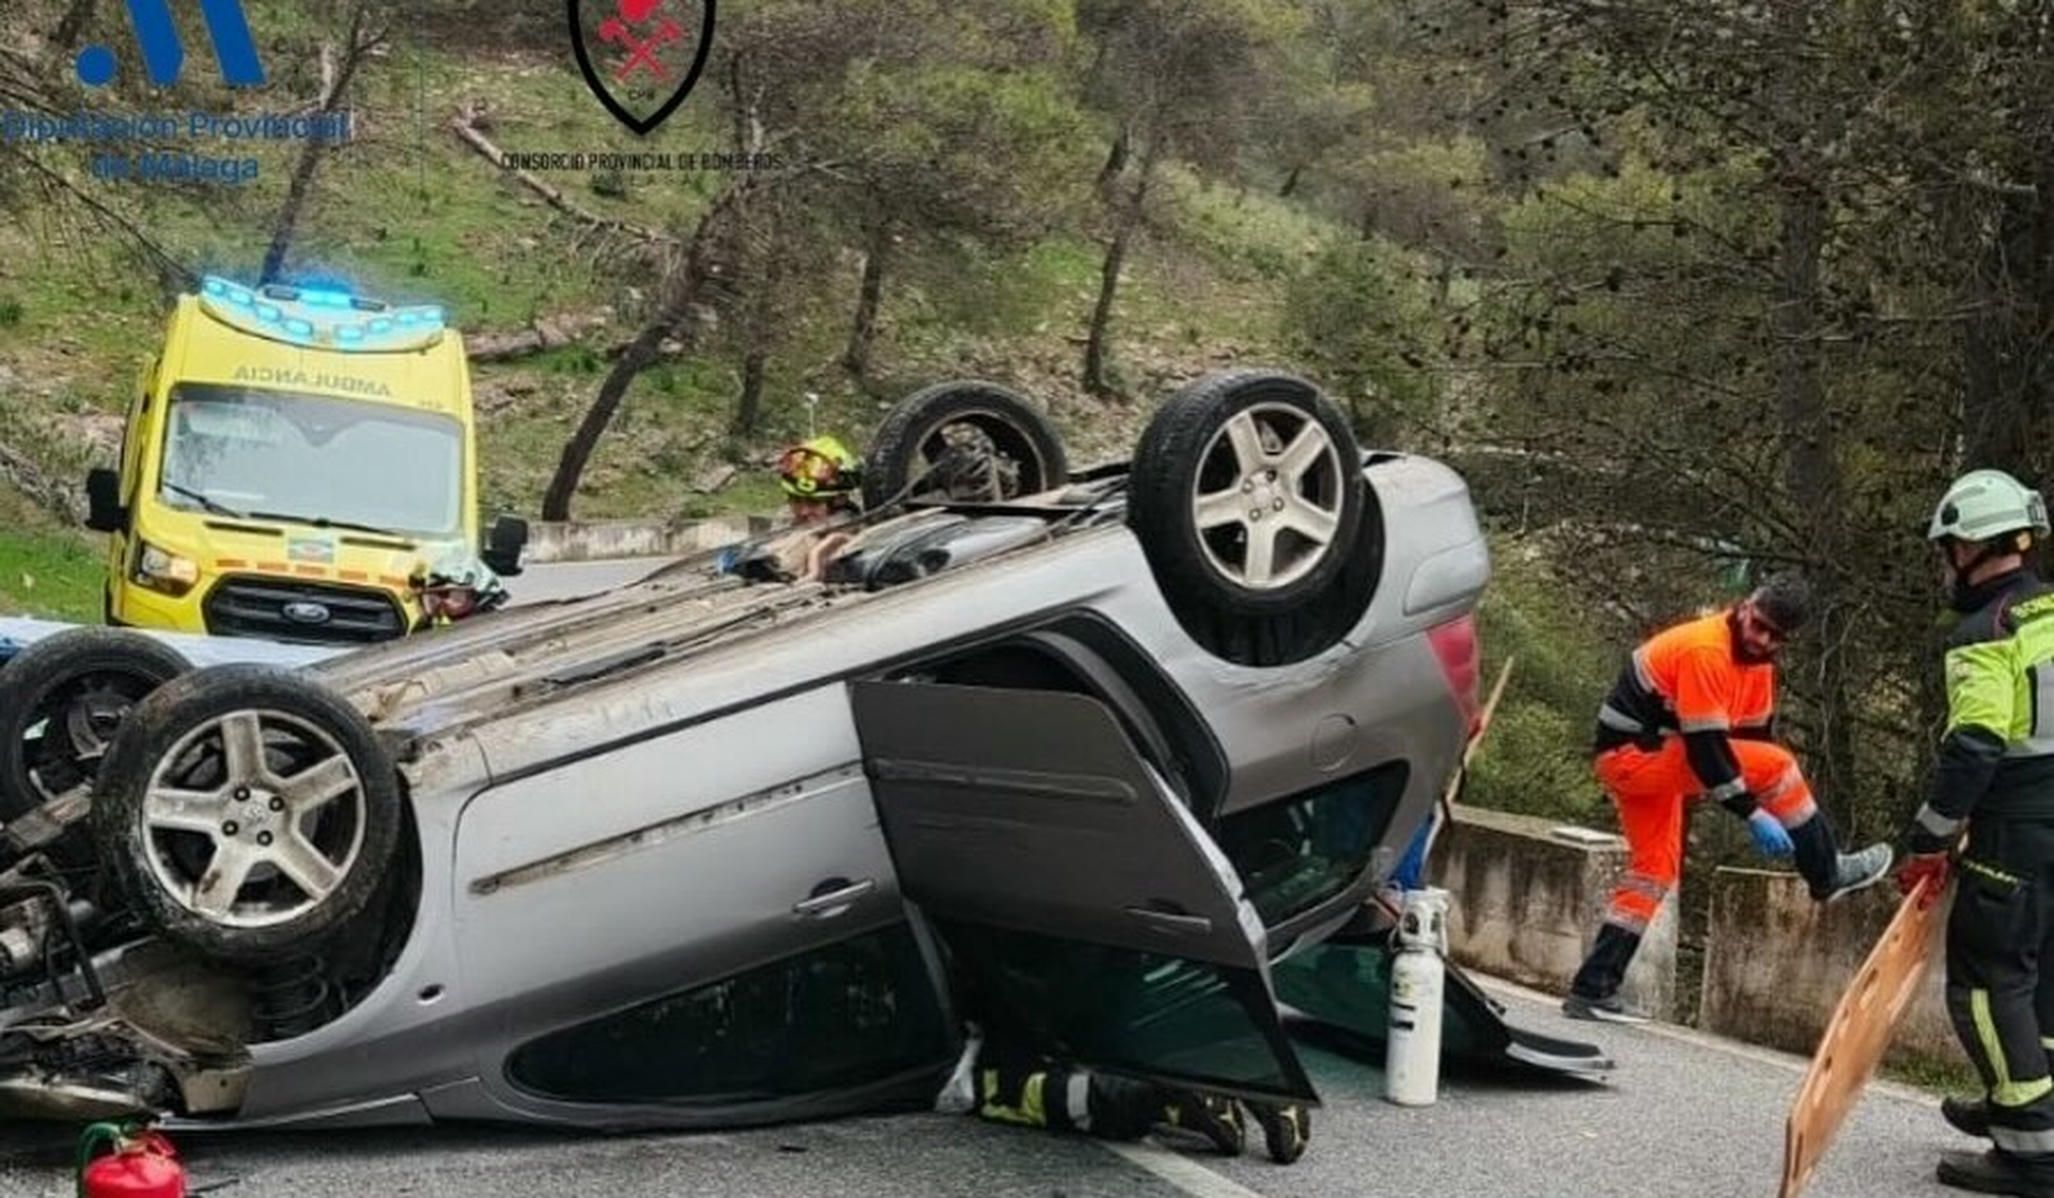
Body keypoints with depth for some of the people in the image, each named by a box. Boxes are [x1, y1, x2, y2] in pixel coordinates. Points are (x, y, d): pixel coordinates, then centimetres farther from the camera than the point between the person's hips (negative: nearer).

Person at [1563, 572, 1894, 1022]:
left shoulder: (1758, 659, 6)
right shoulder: (1705, 651, -25)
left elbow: (1755, 735, 13)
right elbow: (1704, 746, -27)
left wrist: (1769, 812, 9)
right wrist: (1754, 814, -25)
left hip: (1654, 757, 10)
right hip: (1633, 751, -10)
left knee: (1655, 868, 11)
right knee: (1777, 765, -14)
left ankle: (1592, 989, 11)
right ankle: (1828, 874, 0)